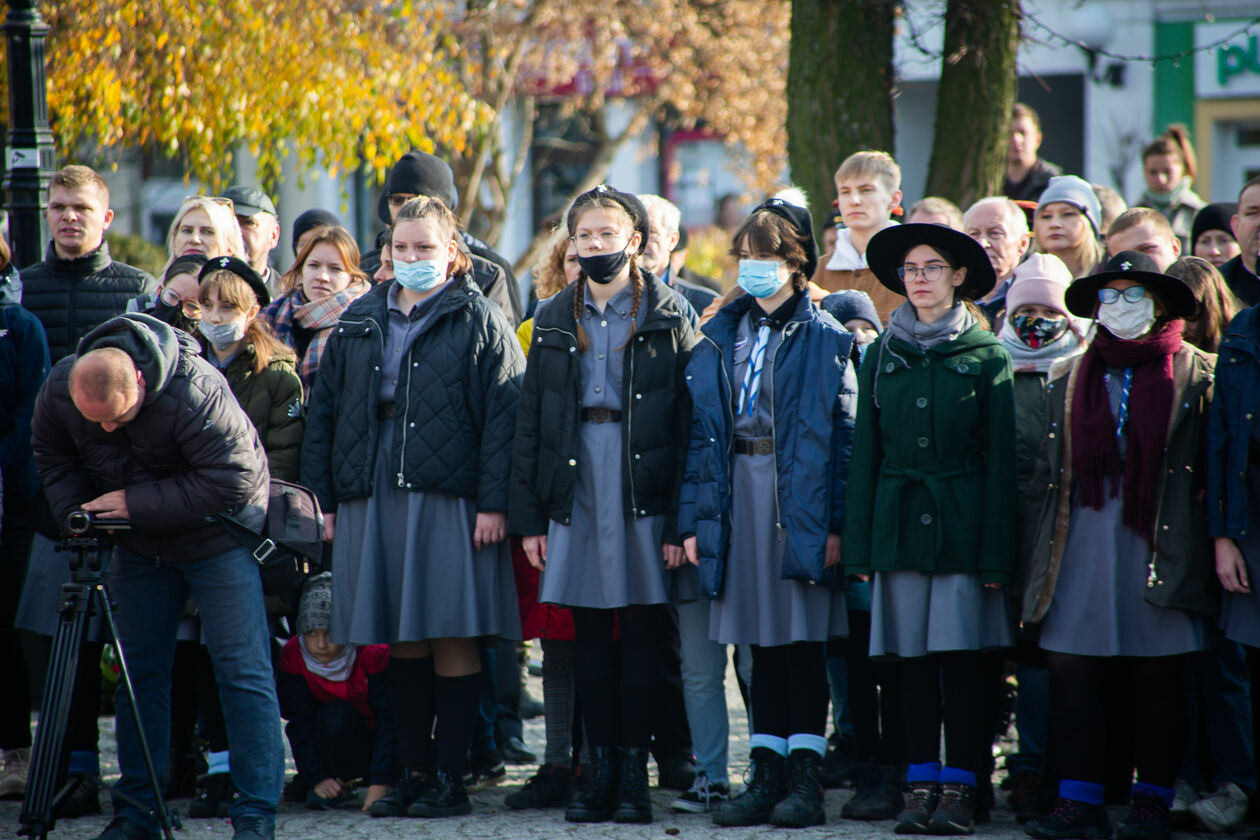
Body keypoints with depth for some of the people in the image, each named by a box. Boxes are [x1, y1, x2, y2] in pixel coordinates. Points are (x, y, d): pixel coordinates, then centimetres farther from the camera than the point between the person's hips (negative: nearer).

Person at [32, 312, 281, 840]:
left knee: (243, 672, -10)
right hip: (139, 543, 5)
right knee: (139, 672, 7)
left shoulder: (194, 393, -33)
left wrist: (136, 503, -27)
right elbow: (54, 459, 5)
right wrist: (76, 515, -13)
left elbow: (233, 481, -30)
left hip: (217, 534, -5)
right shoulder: (58, 391, -16)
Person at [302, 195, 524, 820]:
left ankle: (449, 779, 1)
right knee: (402, 644, 7)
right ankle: (412, 773, 13)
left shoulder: (480, 322, 2)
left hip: (449, 500, -4)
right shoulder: (359, 323, 16)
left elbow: (503, 417, -5)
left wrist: (493, 503, -12)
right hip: (371, 499, 4)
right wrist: (323, 499, 9)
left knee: (453, 640, -4)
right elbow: (323, 411, 16)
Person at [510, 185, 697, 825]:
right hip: (575, 485, 3)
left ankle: (635, 771, 6)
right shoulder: (554, 321, 11)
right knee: (589, 634, 5)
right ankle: (601, 767, 12)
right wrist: (528, 515, 3)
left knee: (642, 631, 0)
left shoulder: (667, 318, 1)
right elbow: (529, 423, 10)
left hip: (643, 486, -3)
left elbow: (686, 425, -3)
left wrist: (679, 520, -10)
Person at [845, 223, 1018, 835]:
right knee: (913, 660, 3)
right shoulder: (883, 355, 10)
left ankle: (958, 790, 1)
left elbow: (1000, 458, 0)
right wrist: (860, 544, 3)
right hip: (900, 524, 3)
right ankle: (922, 785, 9)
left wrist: (996, 552, -6)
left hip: (962, 525, -3)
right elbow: (864, 453, 10)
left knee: (960, 658, -4)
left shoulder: (986, 355, 2)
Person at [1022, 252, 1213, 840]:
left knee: (1158, 676, 1)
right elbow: (1050, 467, 15)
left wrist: (1212, 541, -3)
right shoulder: (1071, 378, 14)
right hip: (1083, 543, 3)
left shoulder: (1194, 373, 5)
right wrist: (1047, 542, 8)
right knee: (1070, 670, -4)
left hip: (1159, 542, -3)